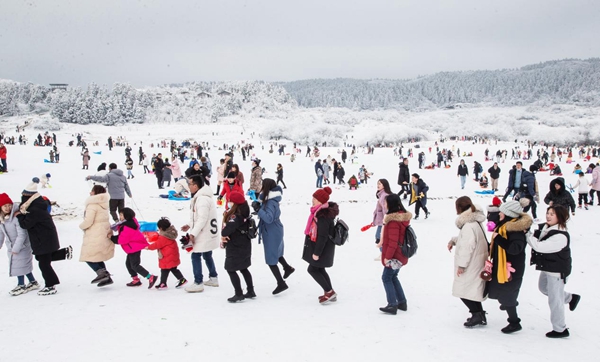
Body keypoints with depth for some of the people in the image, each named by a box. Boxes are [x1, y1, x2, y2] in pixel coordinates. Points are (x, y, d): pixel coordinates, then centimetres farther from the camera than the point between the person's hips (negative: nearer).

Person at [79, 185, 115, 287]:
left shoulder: (92, 205, -16)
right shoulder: (103, 204, 13)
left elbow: (88, 221, -20)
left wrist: (81, 226, 0)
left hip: (95, 235, -9)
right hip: (104, 232, 9)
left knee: (88, 257, 1)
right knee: (97, 257, 17)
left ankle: (101, 273, -12)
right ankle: (106, 277, 13)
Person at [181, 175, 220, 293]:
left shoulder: (202, 199, -23)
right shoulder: (200, 196, 11)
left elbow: (202, 219, -26)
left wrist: (193, 233, -22)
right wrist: (190, 225, 11)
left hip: (204, 235, -10)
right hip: (209, 234, 10)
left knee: (196, 256, -5)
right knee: (207, 256, 20)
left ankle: (198, 283, -1)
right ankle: (213, 278, 30)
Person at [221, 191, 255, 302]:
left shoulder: (236, 216, -24)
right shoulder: (244, 214, 5)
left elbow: (227, 230, -32)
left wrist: (223, 234, -8)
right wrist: (224, 238, -6)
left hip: (236, 248, -9)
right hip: (244, 246, 9)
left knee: (231, 270, 2)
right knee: (243, 269, 18)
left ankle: (239, 294, 6)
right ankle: (251, 291, 26)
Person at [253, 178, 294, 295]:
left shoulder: (270, 202, -26)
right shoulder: (272, 200, 3)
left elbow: (269, 218, -34)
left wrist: (258, 209, -32)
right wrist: (259, 207, -2)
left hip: (271, 233, -10)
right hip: (276, 231, 10)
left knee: (271, 260, -1)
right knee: (275, 253, 32)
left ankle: (281, 283, 5)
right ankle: (287, 268, 50)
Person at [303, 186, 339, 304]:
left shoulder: (323, 215, -26)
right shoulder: (323, 210, 6)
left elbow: (322, 236, -26)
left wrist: (316, 252, -22)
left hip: (322, 247, -10)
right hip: (324, 246, 10)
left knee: (312, 269, 0)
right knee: (320, 269, 16)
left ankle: (329, 291, 5)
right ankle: (330, 293, 24)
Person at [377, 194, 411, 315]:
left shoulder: (393, 221, -23)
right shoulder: (403, 216, 7)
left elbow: (393, 242, -25)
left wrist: (387, 256, -19)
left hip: (394, 255, -9)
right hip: (401, 254, 9)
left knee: (386, 278, 2)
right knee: (393, 277, 20)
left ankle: (392, 305, 3)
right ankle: (402, 302, 24)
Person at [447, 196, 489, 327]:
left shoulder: (468, 225, -23)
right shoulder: (475, 221, 9)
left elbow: (467, 246, -24)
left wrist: (461, 265, -20)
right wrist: (453, 240, 9)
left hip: (471, 265, -10)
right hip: (476, 263, 10)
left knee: (464, 291, -1)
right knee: (472, 290, 17)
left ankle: (477, 314, 3)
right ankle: (479, 316, 24)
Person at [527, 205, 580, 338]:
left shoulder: (560, 236, -30)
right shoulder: (544, 227, -4)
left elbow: (539, 246, -35)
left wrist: (527, 235, -26)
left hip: (557, 271, -9)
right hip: (547, 268, 9)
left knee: (555, 300, 3)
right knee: (543, 287, 31)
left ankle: (560, 329, 20)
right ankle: (571, 298, 48)